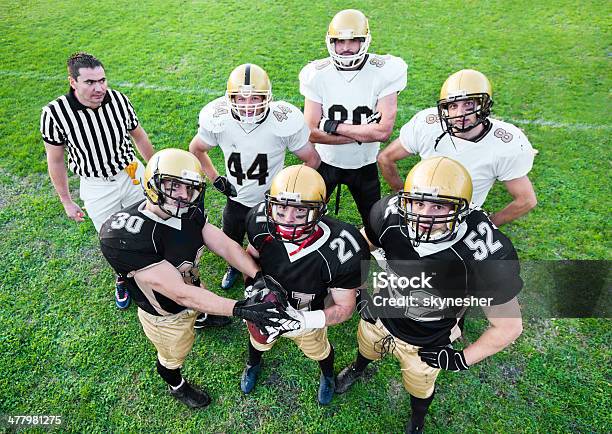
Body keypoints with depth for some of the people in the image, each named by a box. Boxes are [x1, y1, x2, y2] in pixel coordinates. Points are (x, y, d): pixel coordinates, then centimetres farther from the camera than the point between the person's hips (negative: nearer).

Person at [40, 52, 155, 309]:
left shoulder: (119, 100, -14)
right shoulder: (55, 113, -20)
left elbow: (139, 136, 3)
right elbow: (55, 161, -7)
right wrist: (66, 201, 0)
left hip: (132, 175, 2)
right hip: (96, 187, -2)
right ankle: (123, 278, 44)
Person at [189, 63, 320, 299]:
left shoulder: (285, 120, -26)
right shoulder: (218, 119, -21)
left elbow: (312, 159, -12)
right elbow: (196, 149, 1)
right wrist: (216, 179, -3)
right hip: (236, 198, 3)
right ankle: (234, 267, 59)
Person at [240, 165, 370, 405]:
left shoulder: (337, 250, -40)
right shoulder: (262, 222, -31)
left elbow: (344, 308, -26)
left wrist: (303, 321, -41)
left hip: (306, 317, -2)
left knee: (318, 351, 32)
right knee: (258, 341, 36)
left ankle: (327, 375, 70)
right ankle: (253, 364, 73)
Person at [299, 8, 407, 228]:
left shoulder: (383, 72, -17)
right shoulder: (317, 74, -14)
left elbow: (383, 131, -25)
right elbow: (312, 133, -20)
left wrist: (334, 126, -24)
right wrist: (363, 133, -22)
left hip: (364, 165, 0)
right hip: (326, 162, 0)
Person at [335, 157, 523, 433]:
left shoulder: (484, 255, -38)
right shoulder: (391, 216, -31)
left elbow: (509, 326, -22)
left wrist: (462, 360, -16)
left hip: (427, 343, -2)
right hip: (380, 313, 3)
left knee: (419, 388, 29)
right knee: (366, 349, 35)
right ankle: (358, 369, 74)